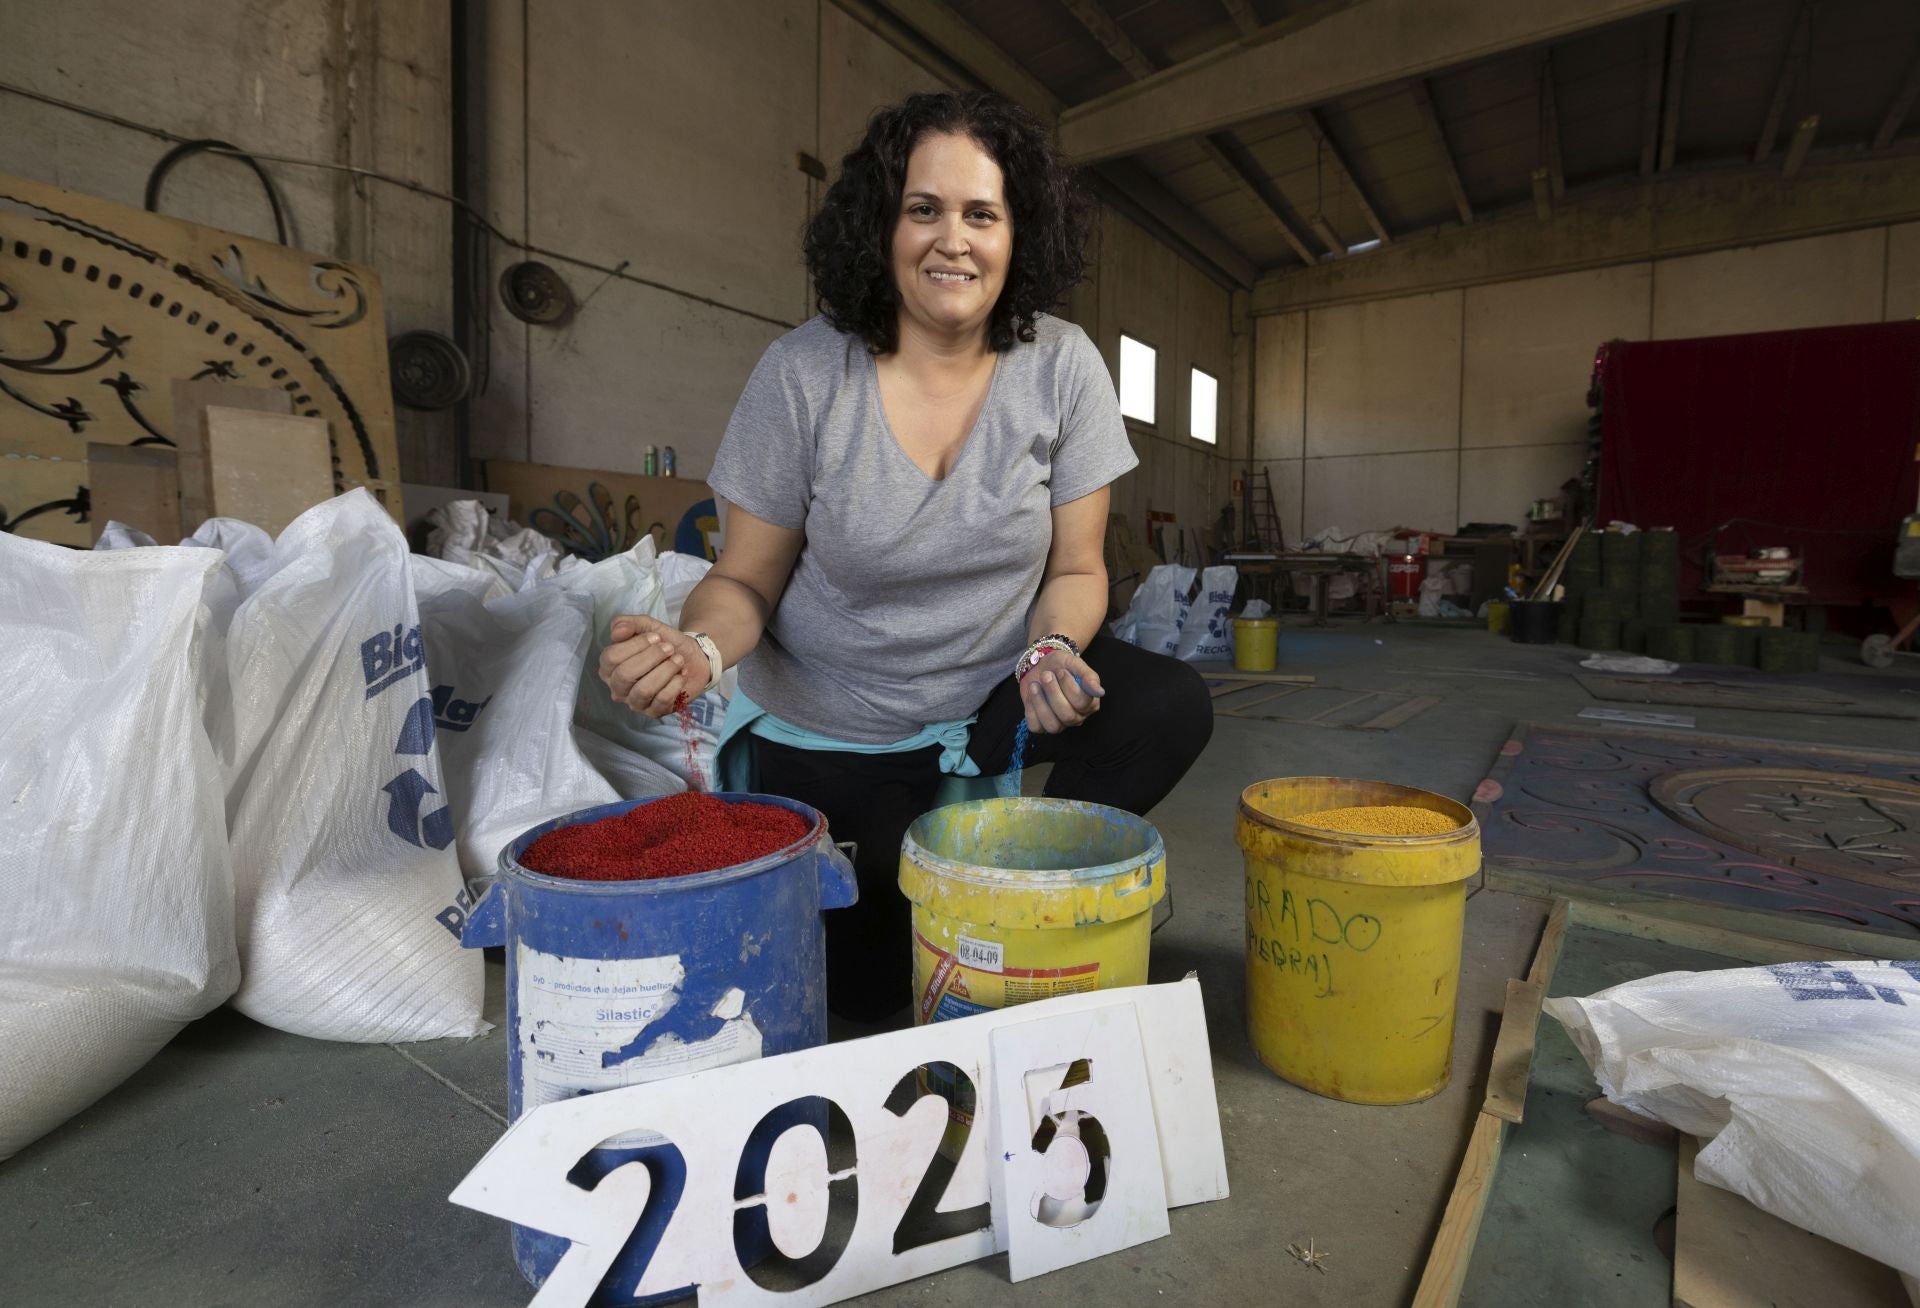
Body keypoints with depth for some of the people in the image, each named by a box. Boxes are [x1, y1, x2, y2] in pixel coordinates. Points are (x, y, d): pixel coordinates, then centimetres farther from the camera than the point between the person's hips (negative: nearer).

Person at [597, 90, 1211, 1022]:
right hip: (827, 738, -1)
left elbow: (1074, 568, -5)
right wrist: (699, 646, -30)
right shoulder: (804, 373, -15)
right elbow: (747, 578, -8)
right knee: (865, 990, 3)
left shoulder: (1060, 366, -10)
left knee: (1171, 708, -25)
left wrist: (1051, 651, -27)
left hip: (991, 697, 2)